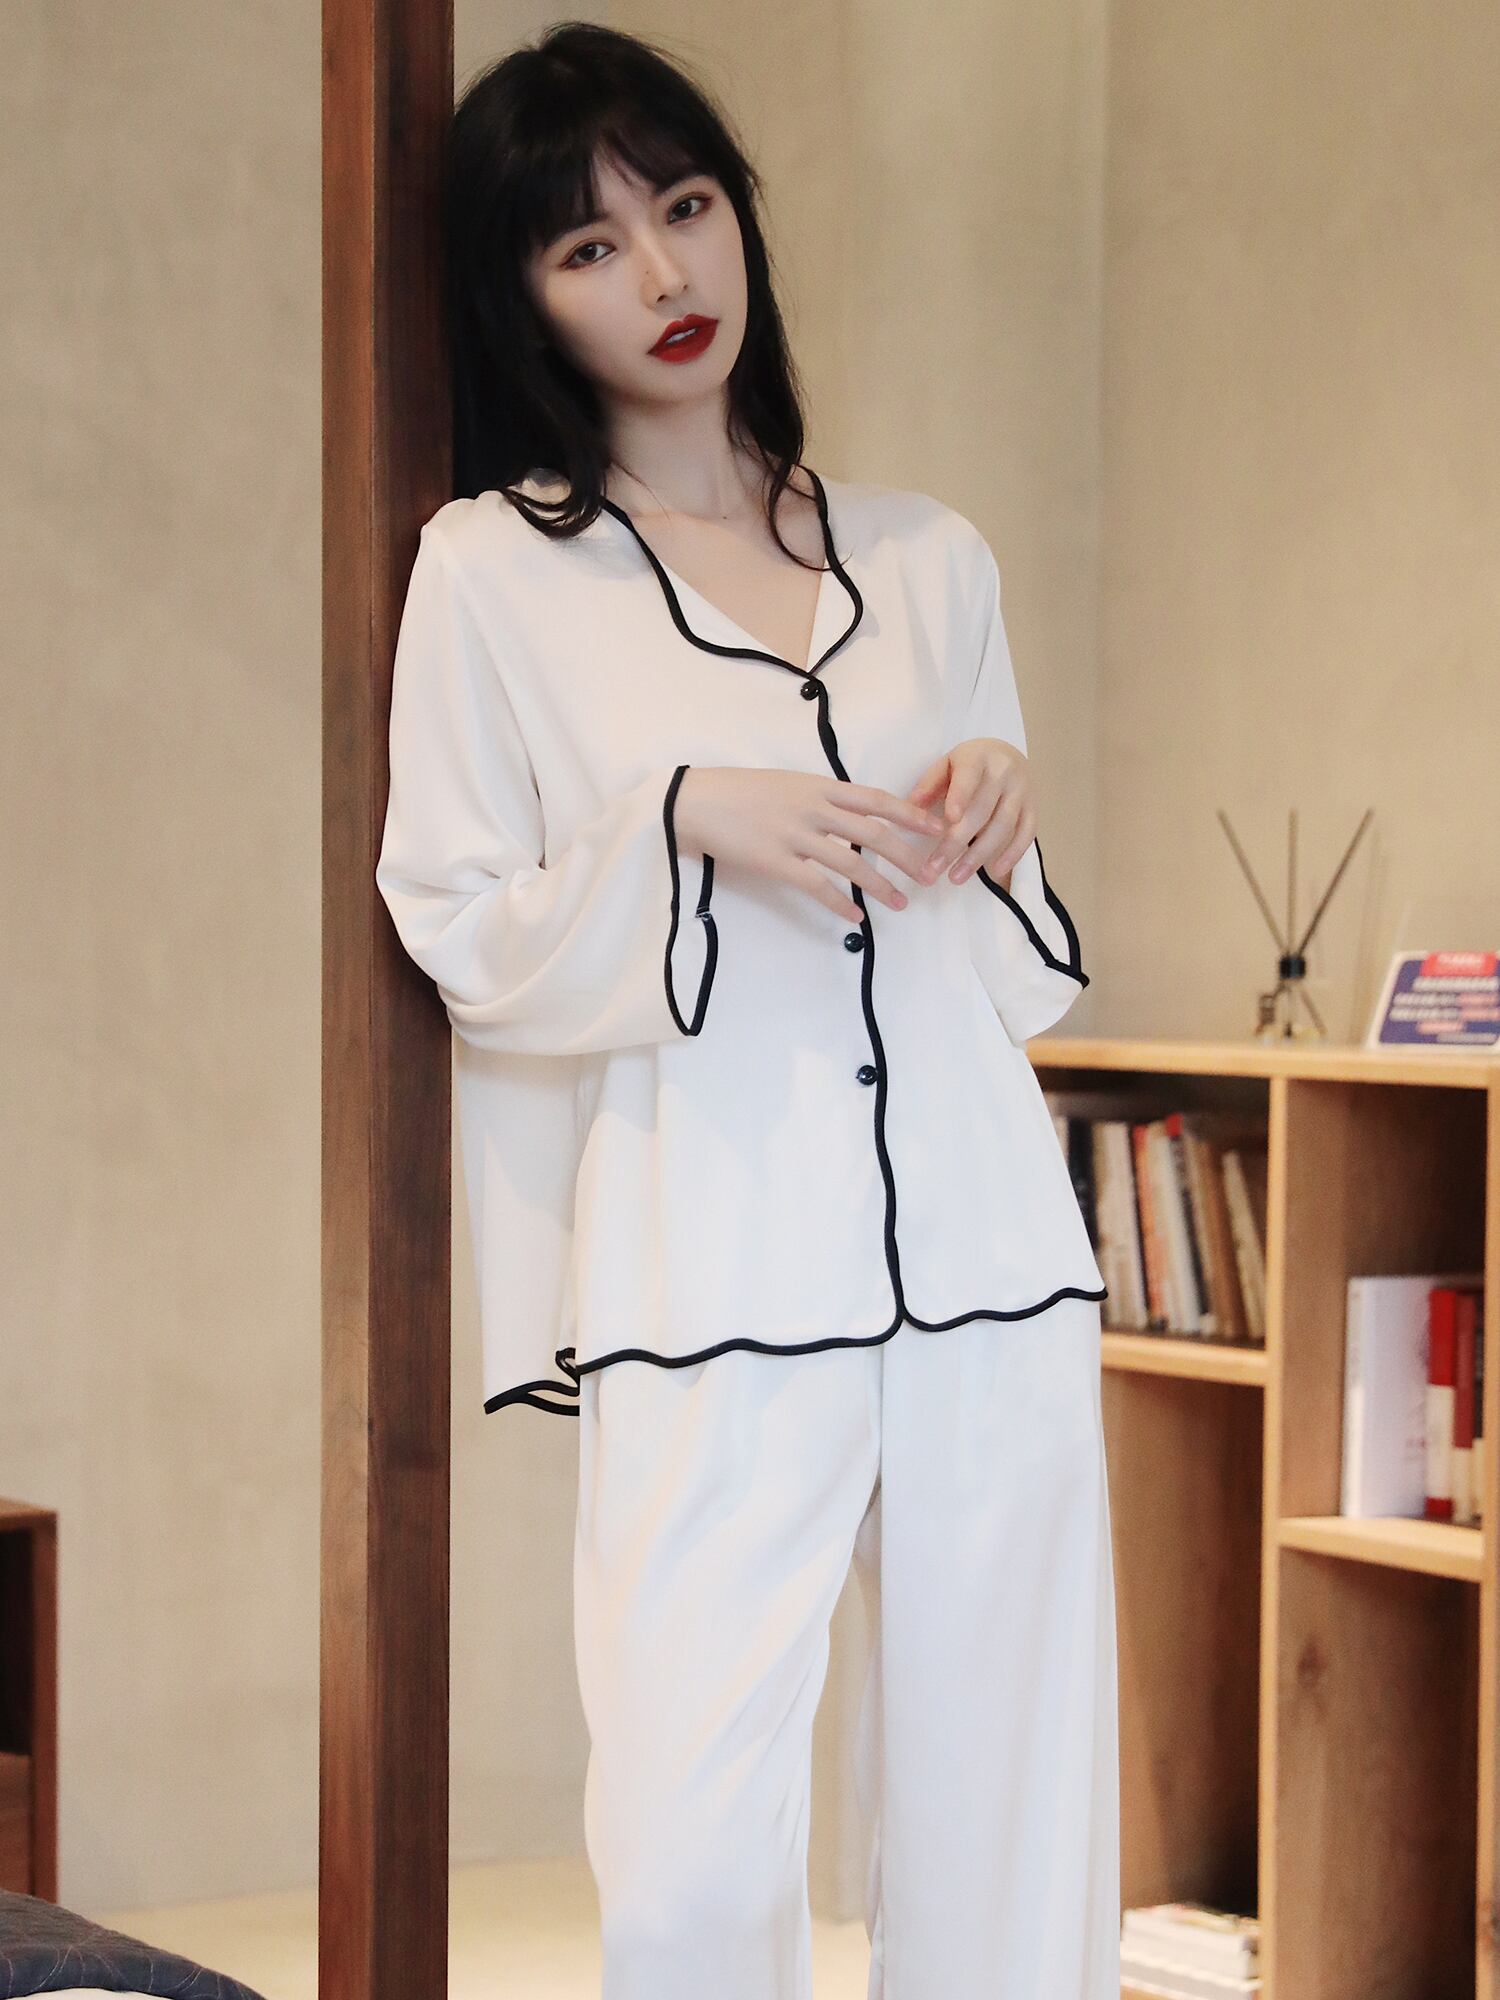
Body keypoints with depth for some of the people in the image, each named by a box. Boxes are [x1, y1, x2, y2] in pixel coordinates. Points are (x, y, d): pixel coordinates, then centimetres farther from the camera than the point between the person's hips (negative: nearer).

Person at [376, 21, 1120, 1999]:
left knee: (1013, 1831, 3)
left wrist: (1003, 819, 2)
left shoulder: (928, 562, 15)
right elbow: (472, 954, 3)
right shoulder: (495, 572, 5)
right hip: (714, 1274, -3)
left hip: (981, 1234, 4)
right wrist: (686, 823, -12)